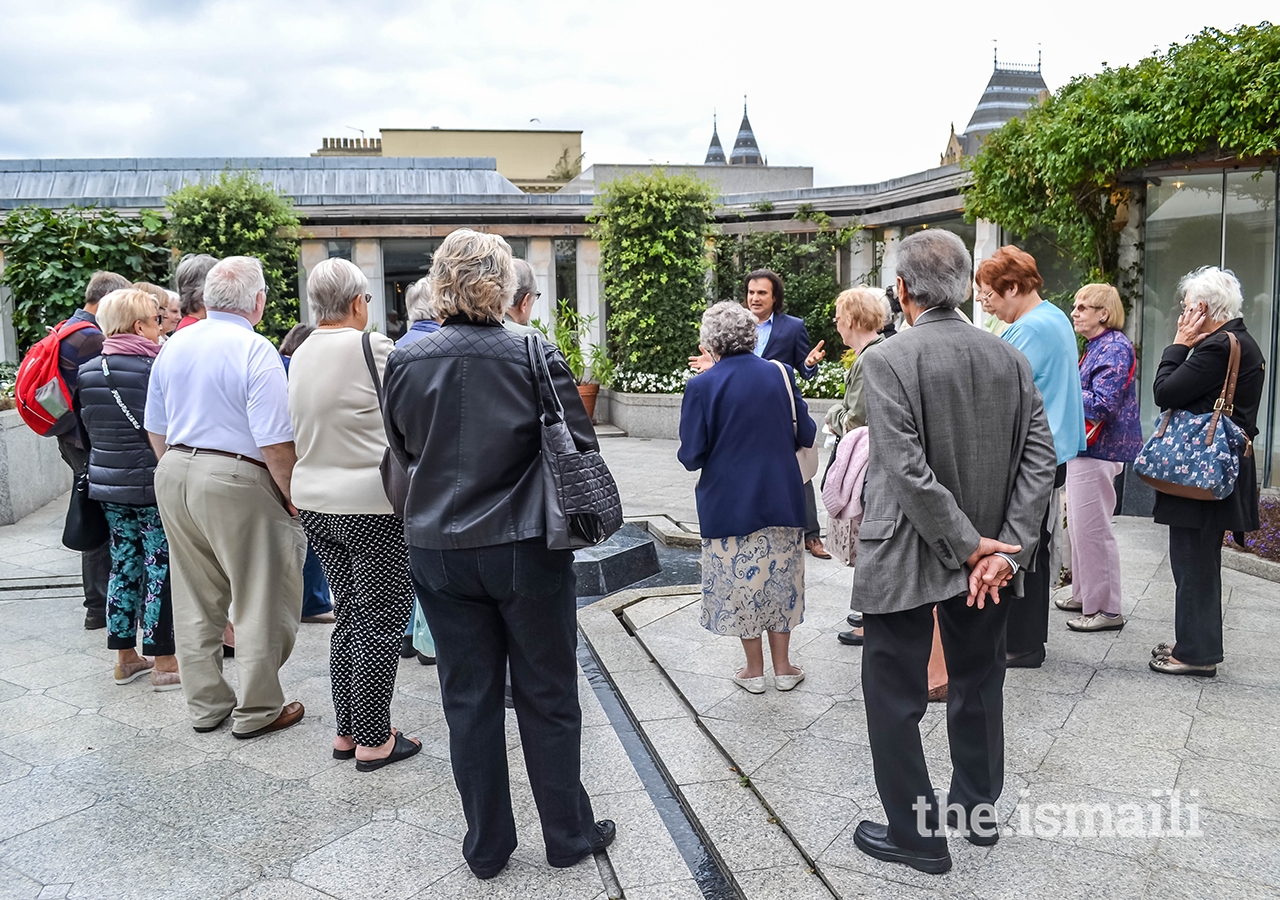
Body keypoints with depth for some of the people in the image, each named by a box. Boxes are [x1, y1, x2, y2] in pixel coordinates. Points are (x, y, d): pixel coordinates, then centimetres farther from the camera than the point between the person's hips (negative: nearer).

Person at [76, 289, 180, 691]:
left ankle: (125, 657, 24)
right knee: (162, 570, -1)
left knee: (124, 566, 15)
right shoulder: (156, 368, -15)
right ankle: (164, 664, 4)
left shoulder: (88, 372, 6)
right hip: (155, 484, -7)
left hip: (107, 483, 7)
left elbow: (85, 431, 14)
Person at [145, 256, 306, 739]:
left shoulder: (173, 346, 7)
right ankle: (256, 711, 17)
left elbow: (156, 430, 14)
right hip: (235, 481, -7)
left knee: (195, 598, 17)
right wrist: (292, 499, -9)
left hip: (173, 476, 8)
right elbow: (274, 443, -19)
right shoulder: (255, 351, -15)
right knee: (261, 600, 7)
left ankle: (205, 703, 30)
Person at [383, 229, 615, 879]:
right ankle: (568, 836, 27)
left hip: (437, 551, 3)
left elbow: (403, 451, 8)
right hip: (526, 550, -2)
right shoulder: (535, 356, -13)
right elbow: (580, 448, -8)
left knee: (468, 698, 14)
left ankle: (486, 847, 27)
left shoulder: (405, 362, -4)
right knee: (547, 697, 12)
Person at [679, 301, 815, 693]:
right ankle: (783, 667, 24)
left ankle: (754, 670, 22)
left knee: (741, 580, 11)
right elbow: (806, 435, 1)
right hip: (782, 499, 3)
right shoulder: (780, 374, -4)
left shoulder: (702, 386, -13)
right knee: (778, 577, 15)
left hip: (729, 503, -3)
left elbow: (691, 455, -13)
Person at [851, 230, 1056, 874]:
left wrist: (970, 547, -14)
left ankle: (915, 834, 20)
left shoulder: (886, 361, -17)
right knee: (978, 683, 22)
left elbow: (907, 470, -22)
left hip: (908, 560, -6)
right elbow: (1040, 460, -4)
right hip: (991, 554, 6)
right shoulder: (1010, 359, 0)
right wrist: (1006, 549, -8)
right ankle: (978, 811, 38)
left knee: (894, 697, 9)